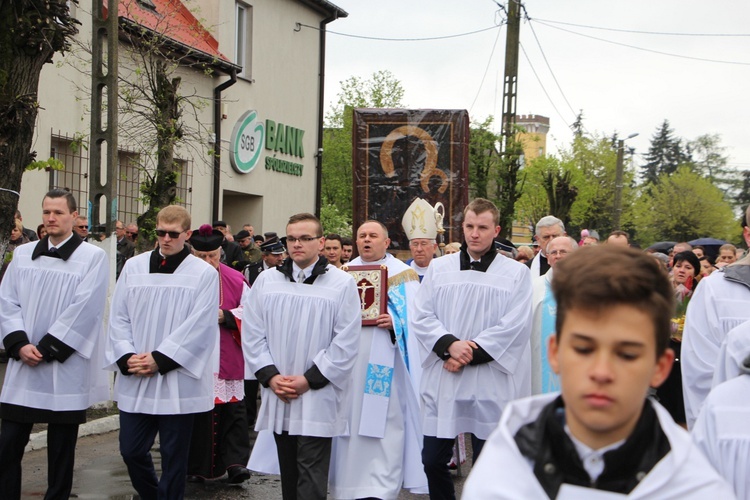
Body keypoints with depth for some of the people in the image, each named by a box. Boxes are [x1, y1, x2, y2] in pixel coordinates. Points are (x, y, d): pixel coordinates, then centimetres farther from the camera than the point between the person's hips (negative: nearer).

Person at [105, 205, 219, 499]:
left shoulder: (205, 274, -3)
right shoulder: (134, 267, 7)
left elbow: (198, 326, -9)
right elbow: (118, 317, 6)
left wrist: (160, 360, -13)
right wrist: (127, 357, -8)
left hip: (178, 382, -3)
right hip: (135, 381, 4)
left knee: (174, 455, 4)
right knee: (131, 450, 9)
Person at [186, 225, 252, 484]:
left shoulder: (236, 280, 2)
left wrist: (225, 315, -12)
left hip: (227, 361, 1)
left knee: (233, 409, -3)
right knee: (196, 413, 5)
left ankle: (235, 462, -2)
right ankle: (197, 467, 14)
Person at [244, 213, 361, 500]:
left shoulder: (341, 283, -3)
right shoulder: (267, 282, 8)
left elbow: (346, 342, -6)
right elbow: (252, 334, 6)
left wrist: (310, 379, -11)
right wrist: (270, 376, -6)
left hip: (318, 398, -4)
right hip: (277, 395, 4)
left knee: (311, 474, -5)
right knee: (288, 471, 13)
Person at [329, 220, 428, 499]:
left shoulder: (403, 274, 6)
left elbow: (414, 318, -1)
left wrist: (395, 323, -20)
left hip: (383, 366, -3)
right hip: (348, 362, 4)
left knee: (383, 427, -7)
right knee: (349, 423, 5)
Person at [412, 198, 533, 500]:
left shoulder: (516, 273, 2)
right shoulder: (439, 268, 10)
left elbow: (514, 327, -7)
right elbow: (421, 316, 3)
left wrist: (470, 355, -13)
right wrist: (450, 344, -15)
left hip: (490, 385, -2)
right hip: (441, 382, 3)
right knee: (433, 461, 6)